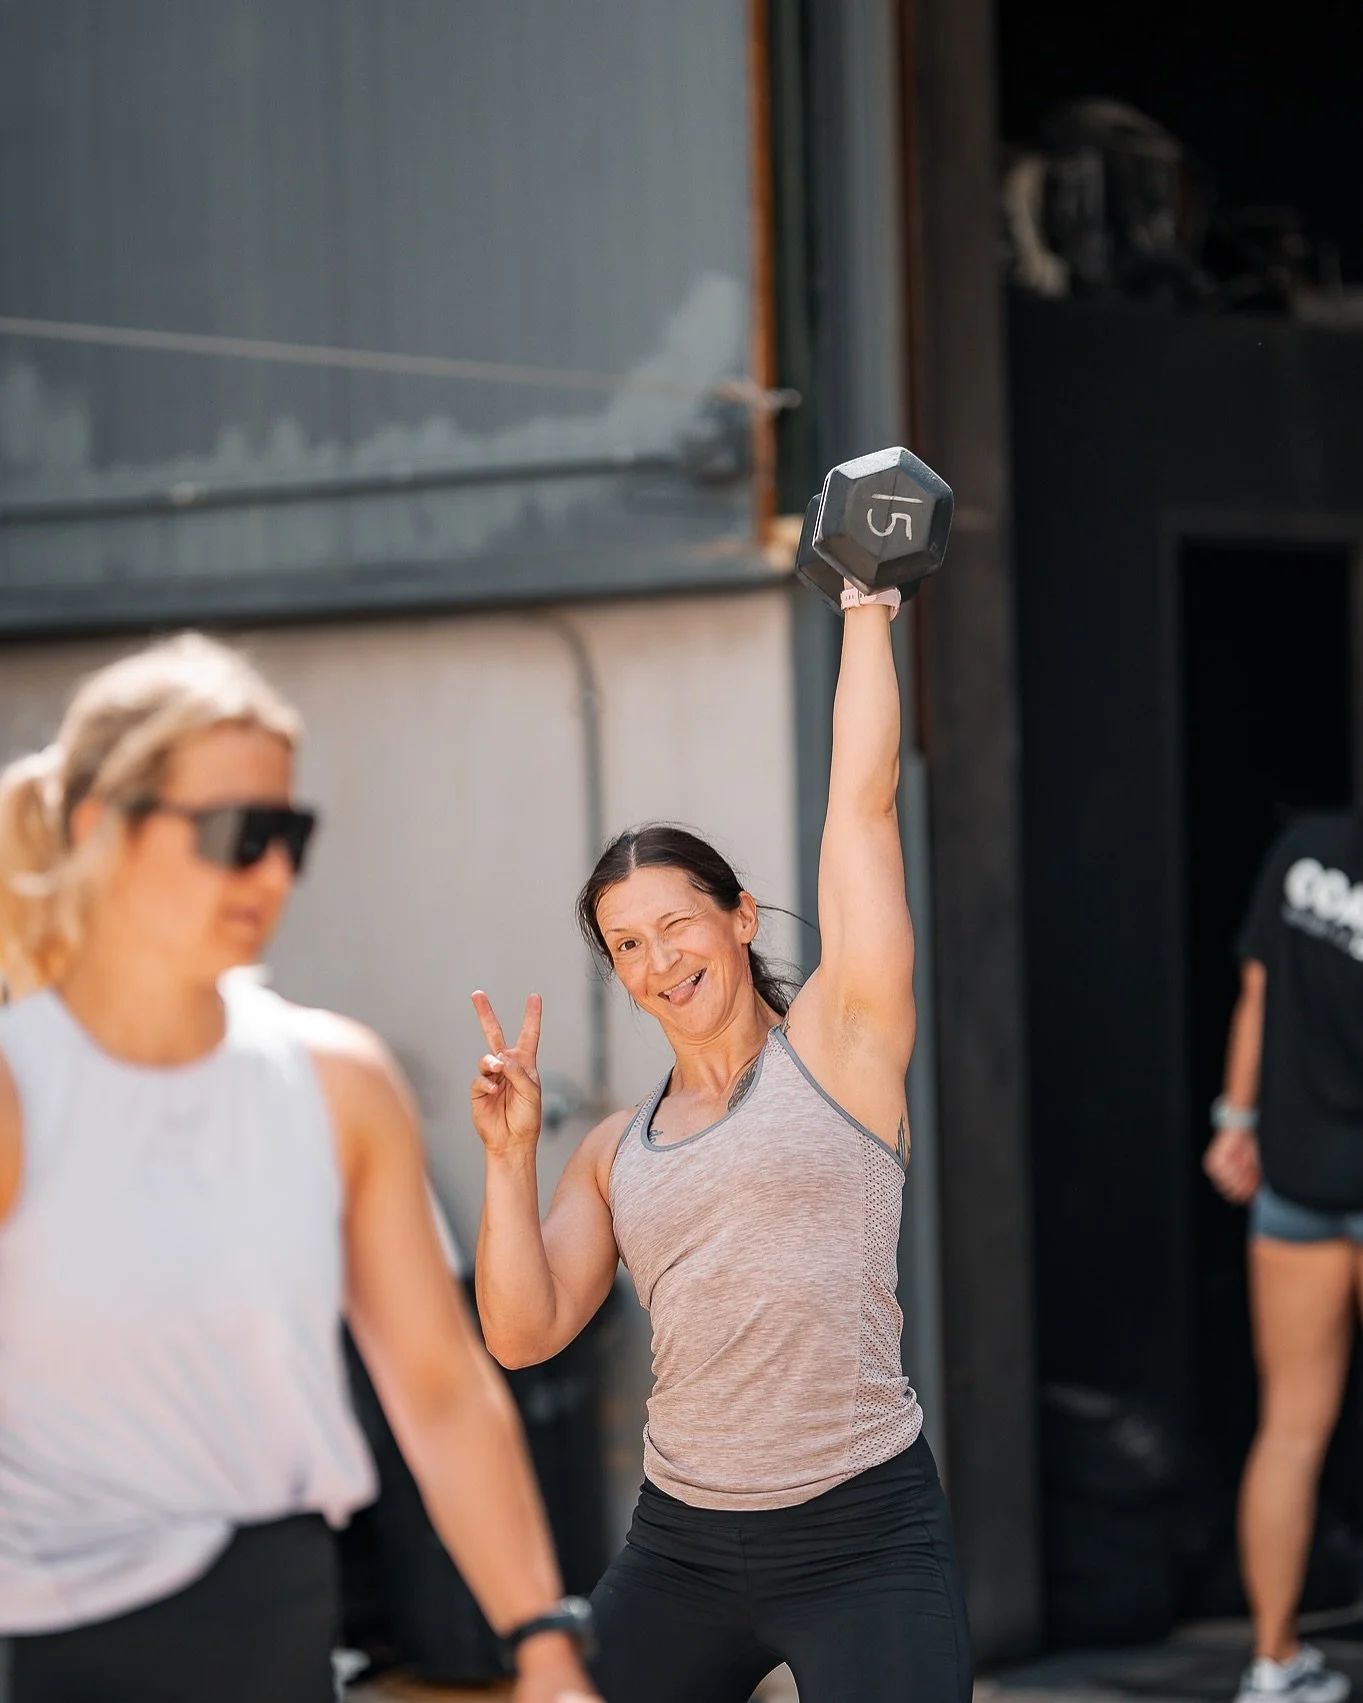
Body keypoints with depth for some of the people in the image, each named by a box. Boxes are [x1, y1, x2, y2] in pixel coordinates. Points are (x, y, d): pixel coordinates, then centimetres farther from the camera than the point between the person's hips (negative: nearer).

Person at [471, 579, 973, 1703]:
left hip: (863, 1539, -5)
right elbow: (523, 1334, 5)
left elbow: (864, 801, -3)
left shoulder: (837, 1043, 1)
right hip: (681, 1551, 5)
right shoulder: (618, 1153, 12)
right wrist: (510, 1156, -3)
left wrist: (869, 607, 2)